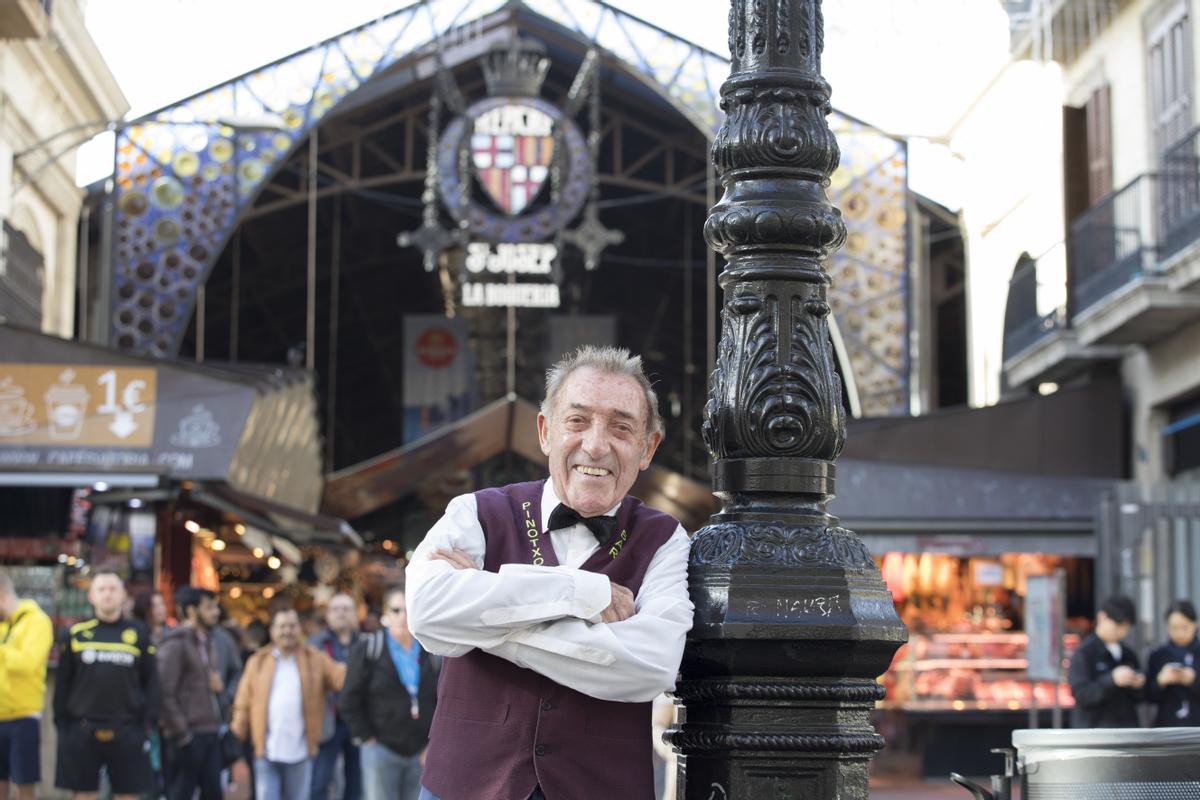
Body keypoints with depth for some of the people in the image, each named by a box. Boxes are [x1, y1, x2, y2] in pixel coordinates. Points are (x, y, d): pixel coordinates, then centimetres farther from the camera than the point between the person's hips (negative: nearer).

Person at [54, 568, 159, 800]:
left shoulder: (138, 634, 3)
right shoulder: (76, 633, 4)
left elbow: (151, 682, 4)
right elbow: (62, 683, 6)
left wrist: (148, 723, -3)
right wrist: (61, 724, 1)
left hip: (127, 734, 0)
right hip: (82, 732, 0)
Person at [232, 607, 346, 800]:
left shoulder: (315, 659, 6)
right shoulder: (257, 662, 7)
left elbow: (340, 676, -8)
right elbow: (243, 703, 5)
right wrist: (236, 740, -3)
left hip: (299, 753, 1)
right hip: (266, 752, -1)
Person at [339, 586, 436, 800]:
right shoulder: (368, 649, -1)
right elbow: (349, 702, -1)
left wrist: (434, 743, 2)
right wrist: (367, 738, -4)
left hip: (422, 754, 2)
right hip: (381, 749, -2)